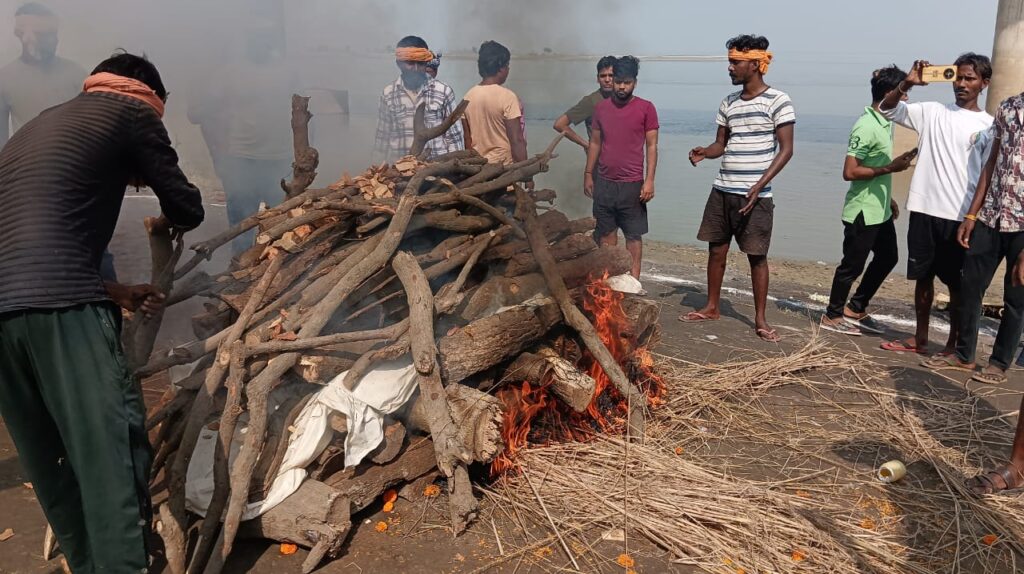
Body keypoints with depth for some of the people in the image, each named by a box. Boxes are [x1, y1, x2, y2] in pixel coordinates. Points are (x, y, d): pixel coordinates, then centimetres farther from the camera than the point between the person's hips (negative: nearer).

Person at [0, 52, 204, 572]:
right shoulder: (131, 111, 9)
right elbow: (187, 208, 11)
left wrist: (114, 293, 33)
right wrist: (164, 224, 34)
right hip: (59, 307, -8)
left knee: (49, 466, 15)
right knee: (112, 455, -6)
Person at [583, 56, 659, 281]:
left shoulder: (646, 108, -3)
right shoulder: (601, 107, 7)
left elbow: (651, 146, -4)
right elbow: (595, 143, 13)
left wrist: (649, 180, -11)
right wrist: (588, 174, 10)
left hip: (632, 184, -3)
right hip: (604, 182, 3)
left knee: (634, 235, 2)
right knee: (606, 232, 9)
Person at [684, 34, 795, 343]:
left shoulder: (777, 100, -7)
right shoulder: (729, 103, 11)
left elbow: (786, 149, -10)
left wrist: (760, 185, -20)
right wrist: (704, 153, -6)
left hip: (755, 195, -6)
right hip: (722, 190, 6)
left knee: (757, 256, 1)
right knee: (716, 250, 11)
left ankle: (760, 319, 11)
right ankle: (711, 307, 25)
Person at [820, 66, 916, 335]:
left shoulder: (885, 123, 10)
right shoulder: (866, 126, -20)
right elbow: (850, 172, -24)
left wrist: (888, 197, 21)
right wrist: (891, 167, -22)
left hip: (880, 210, 10)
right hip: (863, 212, -10)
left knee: (888, 257, 18)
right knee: (852, 265, 1)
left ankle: (855, 309, 28)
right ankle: (833, 316, 17)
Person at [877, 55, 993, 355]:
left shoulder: (989, 125, 2)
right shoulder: (932, 112, 6)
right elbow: (887, 110, 1)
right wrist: (906, 84, -17)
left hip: (962, 217, -2)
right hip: (925, 209, 2)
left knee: (959, 284, 4)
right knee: (923, 276, 12)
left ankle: (954, 346, 16)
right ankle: (920, 338, 25)